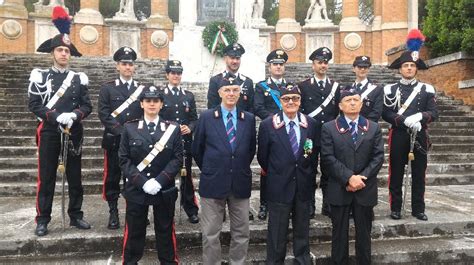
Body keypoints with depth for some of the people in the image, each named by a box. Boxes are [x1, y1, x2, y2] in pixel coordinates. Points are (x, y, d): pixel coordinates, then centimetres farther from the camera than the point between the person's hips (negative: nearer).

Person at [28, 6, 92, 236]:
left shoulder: (79, 79, 7)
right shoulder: (40, 76, 2)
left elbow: (87, 106, 3)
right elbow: (33, 104, -5)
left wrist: (73, 115, -17)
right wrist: (56, 116, -18)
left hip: (73, 134, 2)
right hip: (49, 133, -2)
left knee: (75, 177, 8)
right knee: (46, 178, 3)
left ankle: (76, 216, 20)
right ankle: (42, 220, 14)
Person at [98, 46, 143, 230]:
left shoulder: (142, 89, 11)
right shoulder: (107, 89, 4)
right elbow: (104, 115, -5)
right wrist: (122, 131, -15)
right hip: (114, 141, -1)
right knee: (113, 177, 4)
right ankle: (113, 213, 15)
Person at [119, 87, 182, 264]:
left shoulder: (173, 128, 1)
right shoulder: (129, 128, 2)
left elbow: (177, 158, -4)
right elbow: (124, 159, -3)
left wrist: (159, 181, -16)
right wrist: (143, 182, -15)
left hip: (164, 190, 0)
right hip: (136, 190, 0)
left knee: (166, 231, 12)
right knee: (134, 232, 11)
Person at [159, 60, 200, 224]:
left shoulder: (189, 96, 11)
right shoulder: (160, 94, 2)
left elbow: (194, 118, 10)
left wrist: (189, 128, -10)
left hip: (185, 142, 2)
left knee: (187, 176, 7)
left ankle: (191, 210, 17)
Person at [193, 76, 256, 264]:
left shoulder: (249, 118, 3)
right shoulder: (206, 117, -2)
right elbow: (197, 150, 5)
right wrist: (209, 170, 9)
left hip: (240, 183, 2)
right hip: (213, 183, -2)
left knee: (241, 233, 13)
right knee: (210, 234, 8)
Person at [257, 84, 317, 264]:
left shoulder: (311, 124, -1)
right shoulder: (268, 125, -9)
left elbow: (314, 154, 9)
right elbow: (262, 156, 1)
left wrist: (309, 176, 9)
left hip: (303, 186, 3)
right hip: (279, 186, -3)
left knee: (302, 229, 19)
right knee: (277, 231, 9)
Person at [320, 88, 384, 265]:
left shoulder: (374, 128, 8)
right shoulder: (329, 128, 0)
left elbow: (378, 157, -1)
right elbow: (328, 158, -9)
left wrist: (361, 178, -13)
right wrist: (349, 177, -18)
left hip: (365, 190, 2)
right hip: (339, 190, -2)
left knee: (364, 233, 13)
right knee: (339, 233, 9)